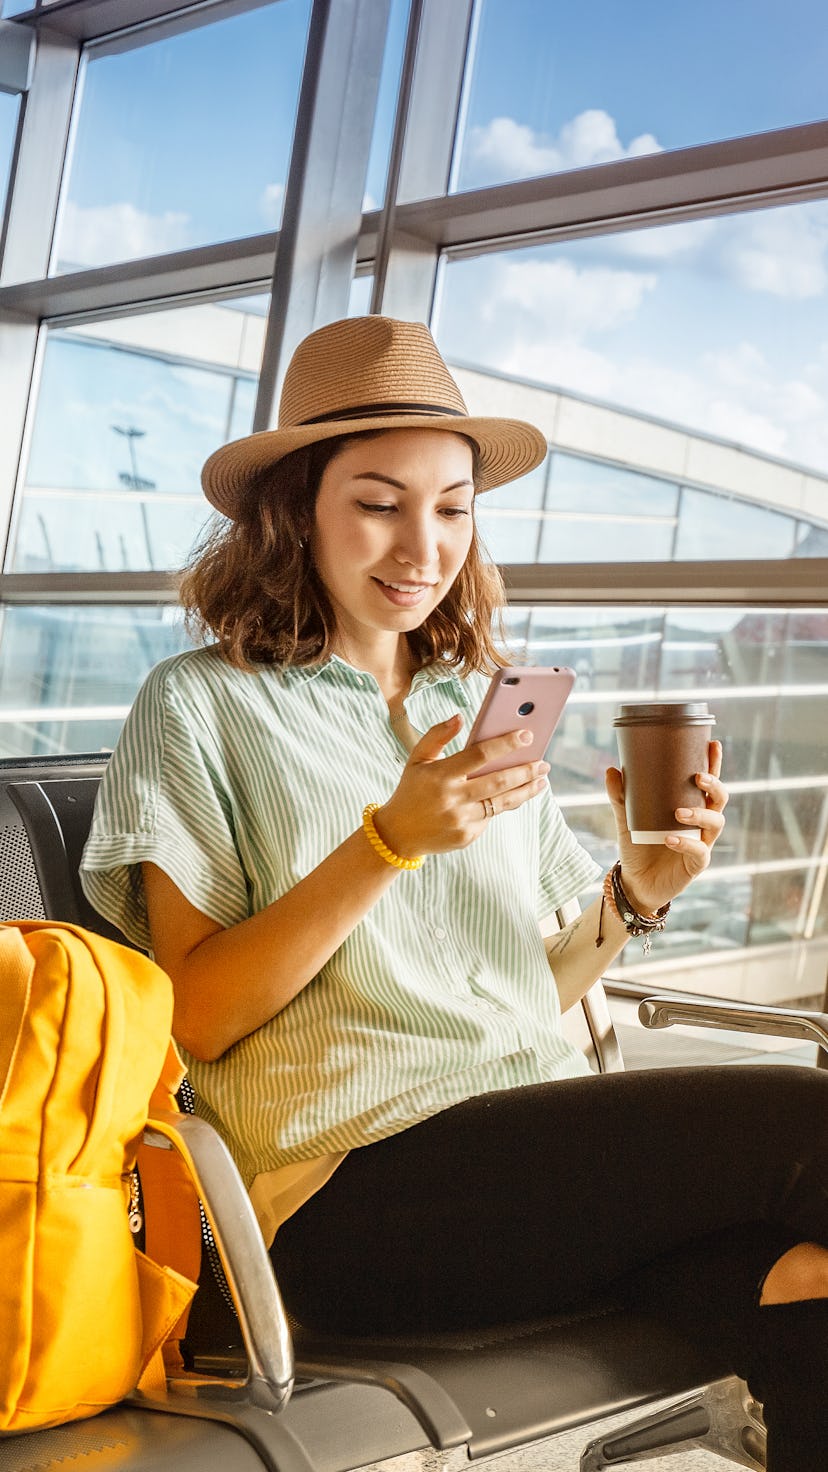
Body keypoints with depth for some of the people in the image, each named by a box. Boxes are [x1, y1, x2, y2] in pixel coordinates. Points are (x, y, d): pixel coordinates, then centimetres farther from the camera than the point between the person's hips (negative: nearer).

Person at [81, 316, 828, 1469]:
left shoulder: (483, 707, 20)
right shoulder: (204, 705, 5)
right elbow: (193, 1018, -4)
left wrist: (634, 896, -1)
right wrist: (391, 842, -14)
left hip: (545, 1152, 5)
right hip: (356, 1184, -4)